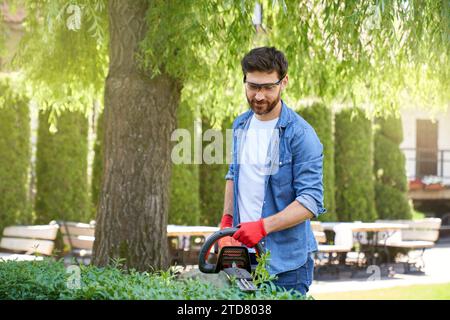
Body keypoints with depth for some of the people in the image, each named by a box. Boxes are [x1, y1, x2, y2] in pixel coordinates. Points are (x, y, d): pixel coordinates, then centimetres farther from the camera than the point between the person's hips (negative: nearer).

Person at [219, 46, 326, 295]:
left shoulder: (301, 135, -15)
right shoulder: (241, 125, 8)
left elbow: (311, 202, -20)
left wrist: (263, 226, -28)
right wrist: (227, 221, 14)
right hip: (243, 253, 6)